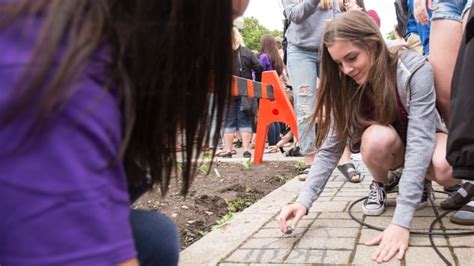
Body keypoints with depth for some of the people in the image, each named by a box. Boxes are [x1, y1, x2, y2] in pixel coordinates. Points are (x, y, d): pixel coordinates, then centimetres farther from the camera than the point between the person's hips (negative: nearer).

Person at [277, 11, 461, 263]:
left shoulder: (415, 70, -30)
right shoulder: (346, 86, -19)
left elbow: (419, 139, -38)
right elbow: (330, 147, -22)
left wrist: (401, 221, -47)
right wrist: (304, 199, -38)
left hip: (424, 138, -1)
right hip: (387, 147, 2)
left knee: (447, 167, -37)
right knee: (377, 137, -35)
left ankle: (416, 181, -1)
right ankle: (380, 185, -3)